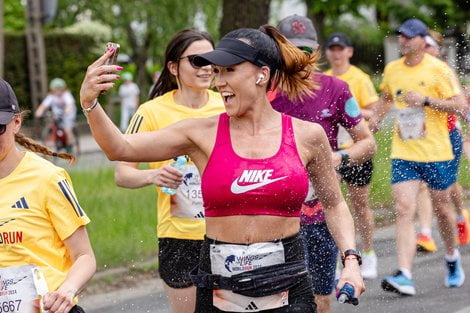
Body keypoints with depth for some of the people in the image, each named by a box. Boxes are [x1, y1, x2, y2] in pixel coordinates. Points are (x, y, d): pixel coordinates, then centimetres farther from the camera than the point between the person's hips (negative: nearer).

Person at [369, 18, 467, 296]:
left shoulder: (438, 69, -7)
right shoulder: (392, 70, 7)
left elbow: (460, 106, -11)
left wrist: (426, 99, -20)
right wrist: (376, 119, 16)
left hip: (436, 152, -3)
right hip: (403, 153, 3)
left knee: (442, 208, 12)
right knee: (404, 211, -12)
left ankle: (452, 257, 40)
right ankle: (405, 277, -22)